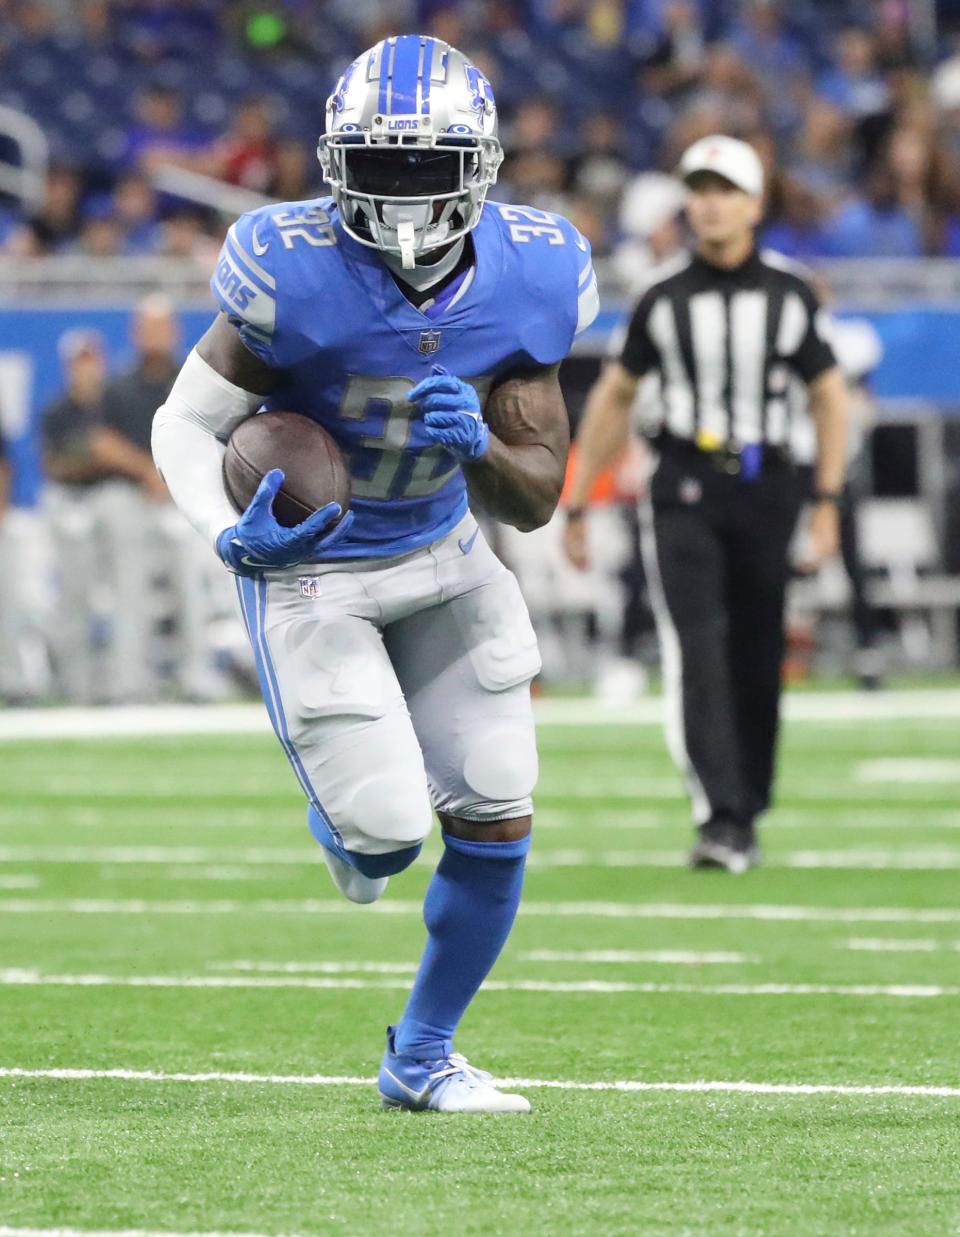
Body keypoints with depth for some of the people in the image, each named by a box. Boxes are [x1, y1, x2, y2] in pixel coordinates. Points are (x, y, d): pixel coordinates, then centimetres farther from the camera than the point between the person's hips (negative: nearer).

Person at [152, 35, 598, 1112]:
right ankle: (340, 815, 32)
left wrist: (479, 446, -32)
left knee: (495, 821, 1)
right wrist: (228, 534, -35)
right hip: (312, 570, -4)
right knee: (388, 836, -10)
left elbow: (533, 502, -10)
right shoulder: (293, 276, -27)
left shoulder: (523, 284, -15)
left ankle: (422, 1056, 23)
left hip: (441, 556, 5)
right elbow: (186, 424, -16)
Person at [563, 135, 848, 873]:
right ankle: (721, 820, -23)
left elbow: (829, 397, 9)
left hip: (765, 489, 1)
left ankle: (747, 817, 21)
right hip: (685, 492, -1)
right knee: (697, 650, -16)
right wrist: (577, 506, 10)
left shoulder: (791, 295, 3)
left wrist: (828, 502, 1)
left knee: (758, 662, 6)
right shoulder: (665, 299, 4)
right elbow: (615, 397, 12)